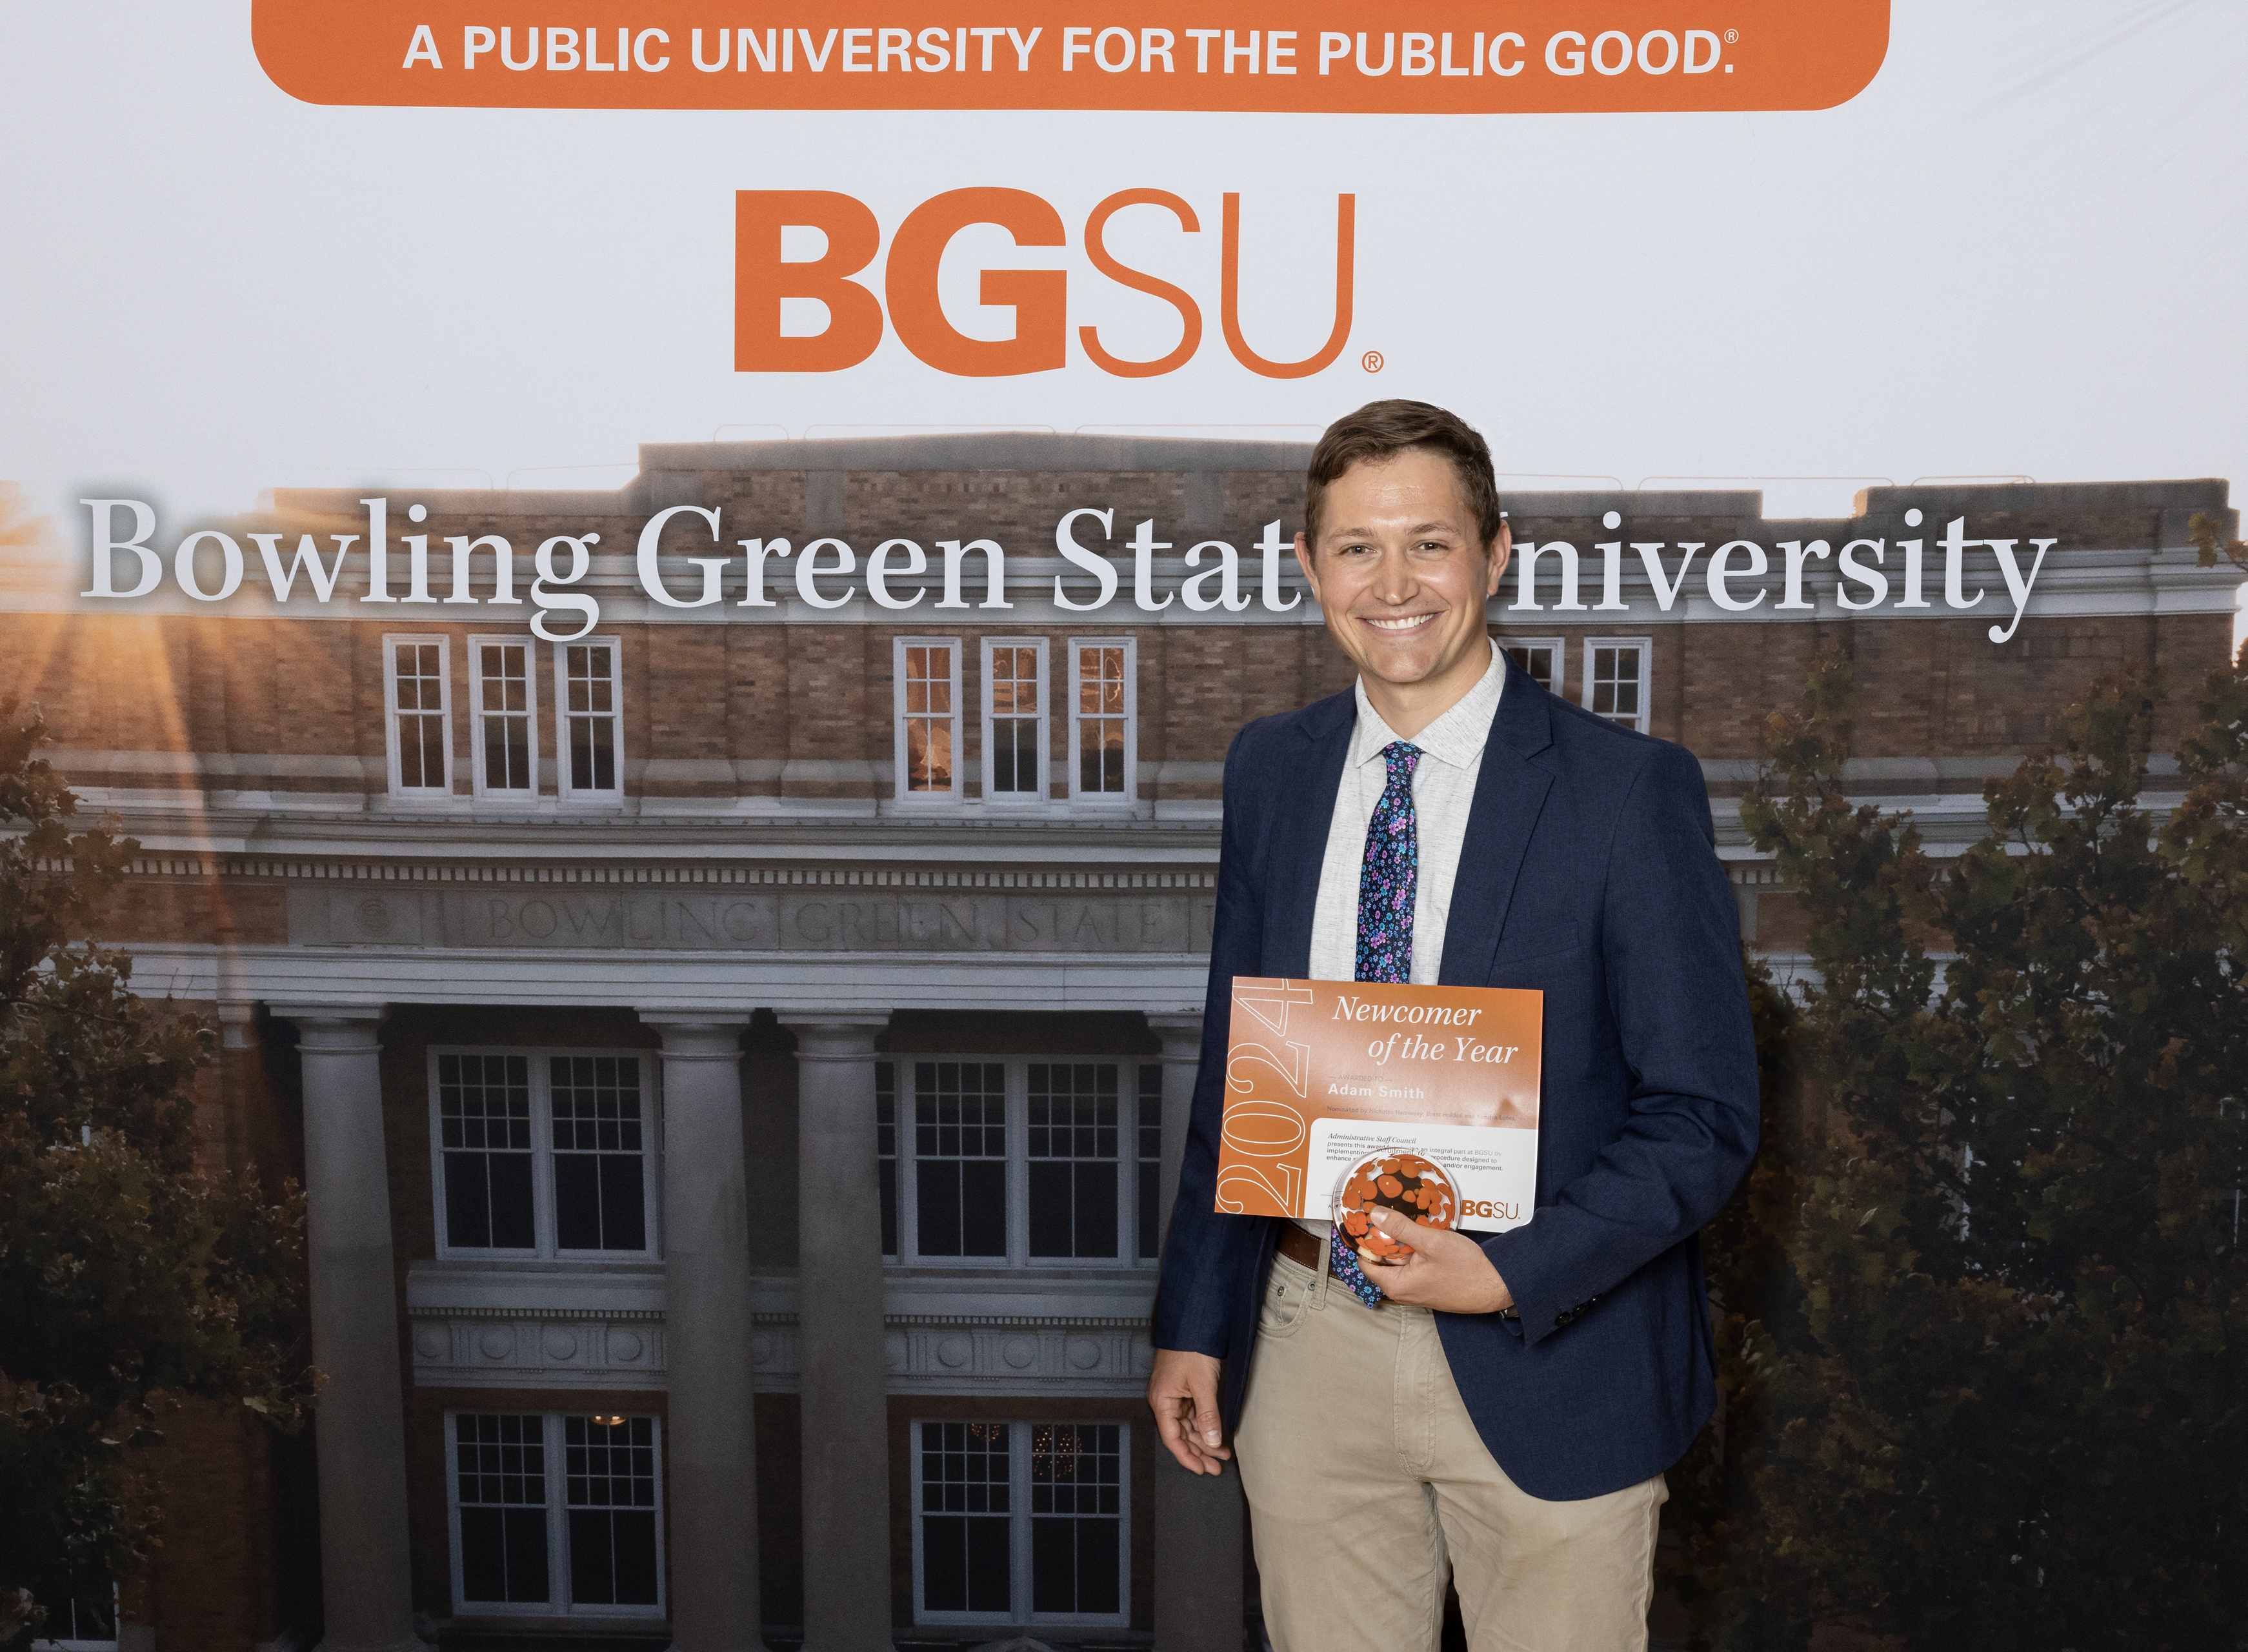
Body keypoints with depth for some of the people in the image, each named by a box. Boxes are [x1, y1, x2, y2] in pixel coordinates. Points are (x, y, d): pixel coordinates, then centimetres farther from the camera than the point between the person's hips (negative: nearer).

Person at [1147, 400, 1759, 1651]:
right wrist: (1193, 1323, 9)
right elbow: (1234, 1063, 10)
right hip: (1310, 1352, 4)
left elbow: (1705, 1114, -8)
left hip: (1544, 1361, -3)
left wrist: (1517, 1273, -20)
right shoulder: (1272, 771, 4)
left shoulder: (1629, 788, -10)